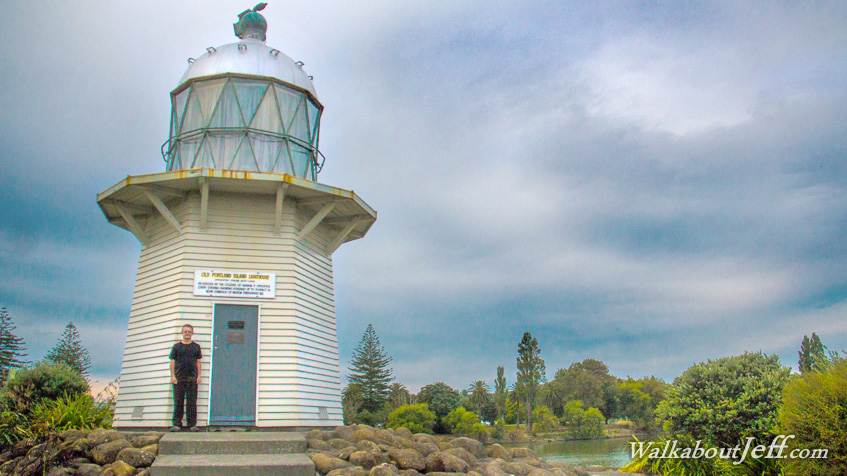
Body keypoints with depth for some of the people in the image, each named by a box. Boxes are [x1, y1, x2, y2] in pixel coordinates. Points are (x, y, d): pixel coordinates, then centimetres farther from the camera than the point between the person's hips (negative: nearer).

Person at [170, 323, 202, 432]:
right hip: (179, 378, 0)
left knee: (192, 402, 0)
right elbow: (172, 361, 7)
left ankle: (192, 424, 3)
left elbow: (198, 362, 12)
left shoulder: (196, 347, 12)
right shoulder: (177, 346, 9)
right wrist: (173, 376, -2)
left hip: (192, 378, 0)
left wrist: (199, 376, 4)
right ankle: (177, 424, 5)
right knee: (178, 401, -1)